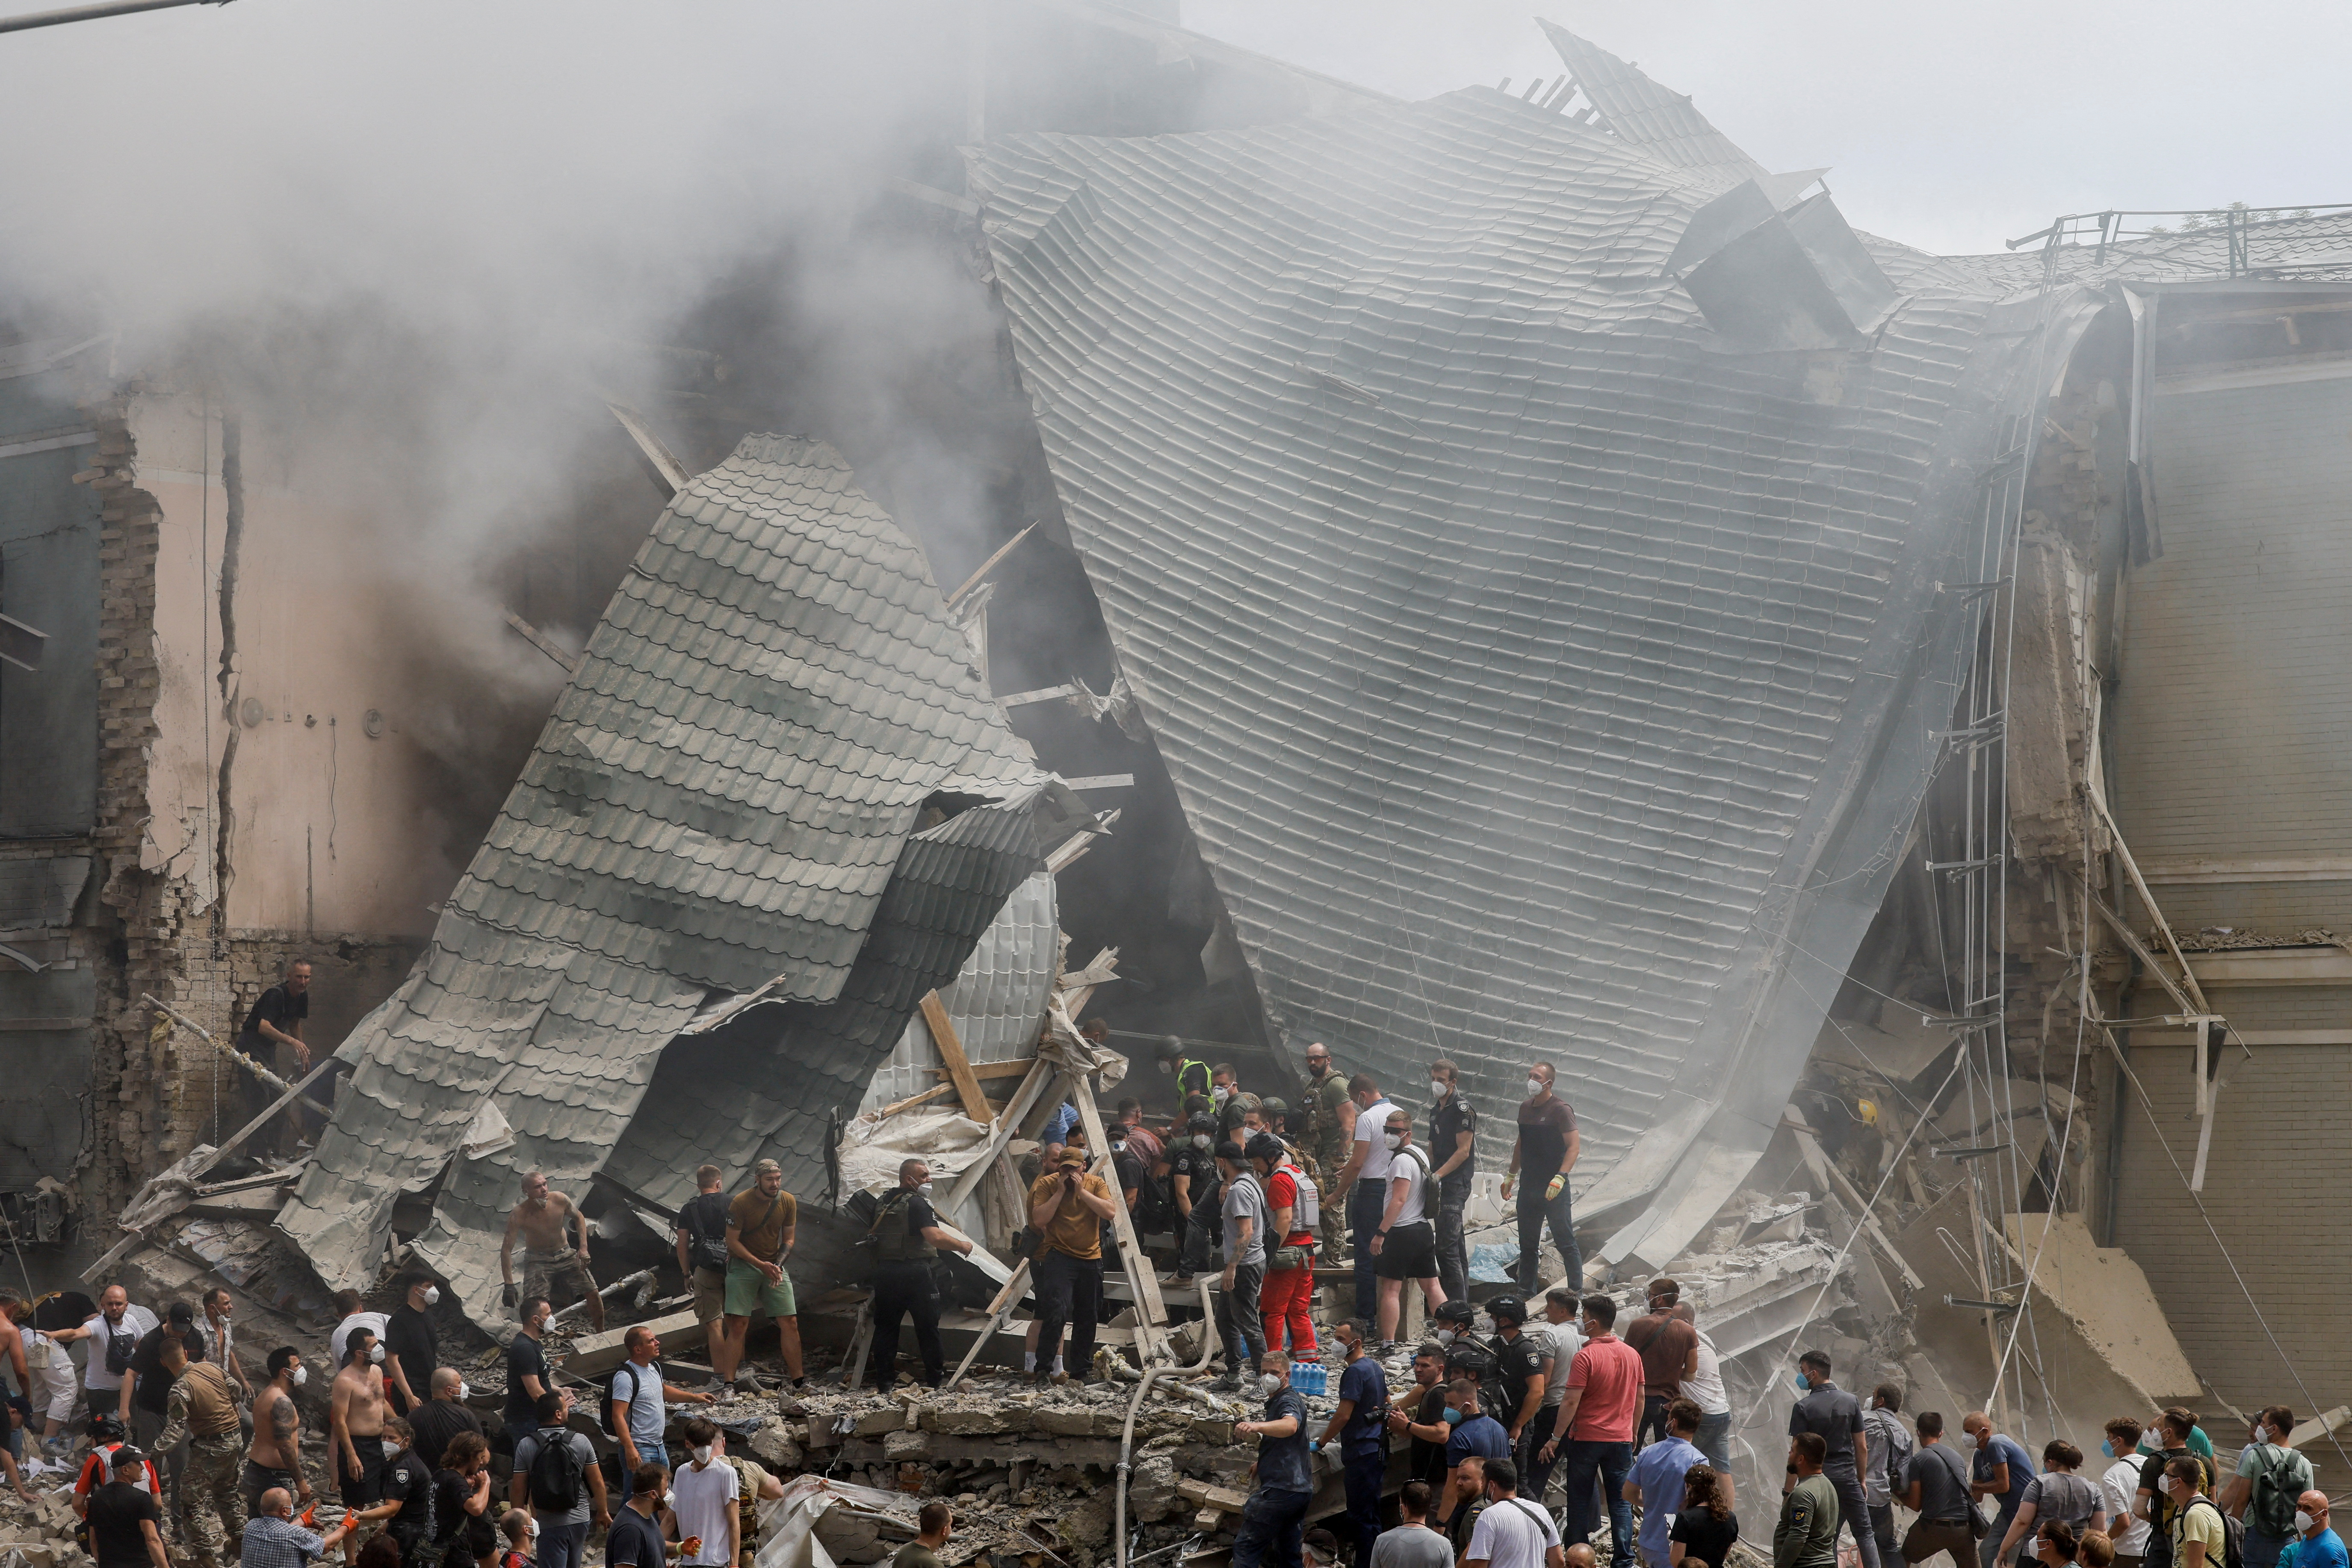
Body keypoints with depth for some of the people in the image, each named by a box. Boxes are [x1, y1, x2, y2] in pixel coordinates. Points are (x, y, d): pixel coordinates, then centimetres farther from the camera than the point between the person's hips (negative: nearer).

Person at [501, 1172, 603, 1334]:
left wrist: (584, 1248, -6)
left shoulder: (560, 1200, -18)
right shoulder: (518, 1215, -25)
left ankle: (601, 1334, 19)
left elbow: (579, 1217, 4)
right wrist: (509, 1286, -22)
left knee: (593, 1293, -3)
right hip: (538, 1259, -3)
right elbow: (506, 1249, -19)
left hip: (565, 1254, 3)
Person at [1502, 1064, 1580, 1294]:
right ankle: (1526, 1292, 20)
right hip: (1529, 1186, 7)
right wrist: (1511, 1176, 22)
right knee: (1527, 1244, 12)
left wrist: (1560, 1177, -27)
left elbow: (1574, 1147, -16)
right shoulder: (1525, 1107, 11)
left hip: (1553, 1188, -7)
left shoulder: (1561, 1109, -11)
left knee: (1565, 1242, -4)